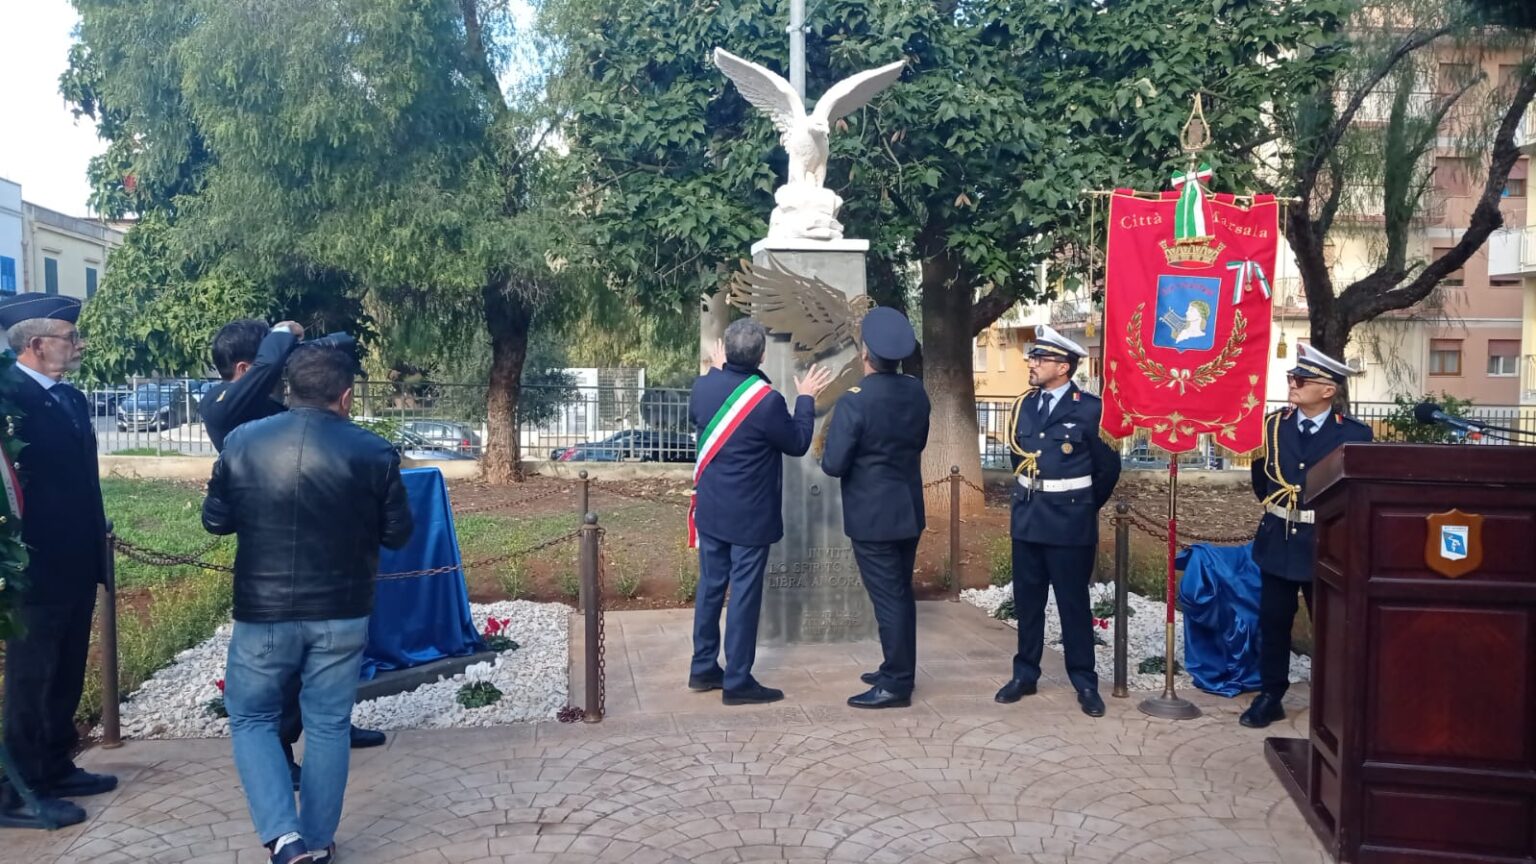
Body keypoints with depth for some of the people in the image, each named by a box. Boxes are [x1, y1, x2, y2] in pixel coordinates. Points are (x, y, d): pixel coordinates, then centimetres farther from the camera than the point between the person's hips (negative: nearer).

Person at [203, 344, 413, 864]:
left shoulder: (242, 442, -4)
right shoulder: (374, 452, -9)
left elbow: (215, 521, 5)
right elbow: (397, 534, -1)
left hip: (263, 611, 0)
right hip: (341, 612, 0)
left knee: (250, 719, 15)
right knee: (328, 725, 12)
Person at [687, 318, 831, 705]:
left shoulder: (703, 386, -3)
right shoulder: (767, 400, -21)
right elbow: (797, 444, -6)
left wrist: (716, 369, 28)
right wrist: (806, 398, 5)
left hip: (710, 510, 6)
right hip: (750, 516, -6)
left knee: (710, 587, 15)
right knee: (744, 595, 1)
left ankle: (703, 669, 24)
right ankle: (737, 682, 7)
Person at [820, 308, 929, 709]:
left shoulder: (854, 401, -20)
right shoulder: (917, 392, 2)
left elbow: (833, 465, -17)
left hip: (873, 515, -7)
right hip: (909, 509, 7)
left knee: (888, 598, -1)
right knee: (901, 593, 17)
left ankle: (896, 684, 7)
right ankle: (898, 670, 28)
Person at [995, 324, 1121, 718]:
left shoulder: (1090, 409, -10)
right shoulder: (1023, 405, 7)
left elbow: (1108, 467, -2)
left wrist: (1084, 507, 8)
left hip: (1069, 522, -5)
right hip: (1027, 517, 5)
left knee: (1074, 603, 3)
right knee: (1027, 600, 11)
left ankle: (1084, 682, 14)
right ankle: (1025, 674, 23)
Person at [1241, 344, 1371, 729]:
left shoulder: (1354, 434, -8)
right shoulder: (1273, 424, 1)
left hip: (1327, 545, -3)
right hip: (1278, 542, 3)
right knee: (1273, 621, 9)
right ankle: (1270, 696, 20)